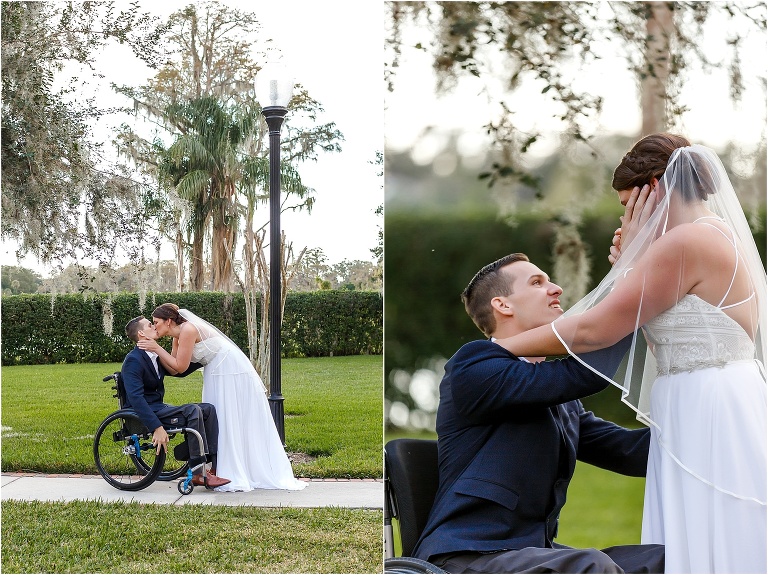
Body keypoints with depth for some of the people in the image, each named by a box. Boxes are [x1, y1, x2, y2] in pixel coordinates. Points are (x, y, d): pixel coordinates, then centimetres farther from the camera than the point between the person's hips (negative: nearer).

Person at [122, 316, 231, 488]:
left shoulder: (155, 356, 16)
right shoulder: (133, 360, -14)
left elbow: (179, 370, 30)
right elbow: (136, 398, -24)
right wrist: (157, 427, -31)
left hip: (158, 407, 10)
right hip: (144, 414, -10)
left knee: (208, 409, -3)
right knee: (192, 411, -28)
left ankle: (212, 466, -13)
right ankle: (198, 473, -28)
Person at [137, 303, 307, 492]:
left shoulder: (188, 330, -19)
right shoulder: (178, 335, 9)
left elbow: (180, 366, -19)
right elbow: (173, 368, 7)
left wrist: (156, 348, -14)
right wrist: (155, 349, -2)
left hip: (232, 374, -10)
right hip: (218, 375, 10)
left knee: (231, 423, -6)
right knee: (221, 423, 9)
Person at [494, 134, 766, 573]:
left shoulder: (686, 241, -15)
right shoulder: (722, 234, 16)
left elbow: (593, 330, -15)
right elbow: (663, 333, 17)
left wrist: (500, 347, -6)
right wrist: (631, 265, 10)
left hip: (706, 417, -10)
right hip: (724, 409, 10)